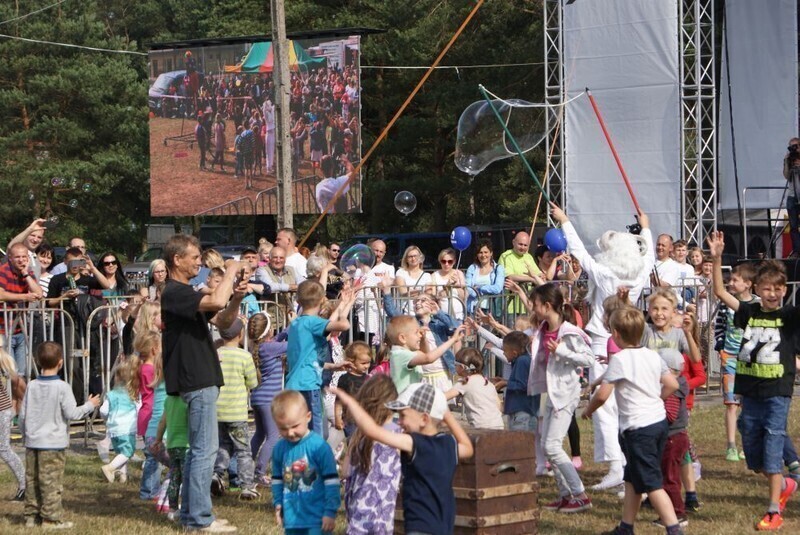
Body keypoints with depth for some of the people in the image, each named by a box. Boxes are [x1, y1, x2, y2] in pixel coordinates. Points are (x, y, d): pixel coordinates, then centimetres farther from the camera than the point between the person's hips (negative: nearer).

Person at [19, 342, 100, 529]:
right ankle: (51, 518, 0)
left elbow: (22, 415, 7)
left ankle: (31, 516, 16)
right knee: (51, 482, -2)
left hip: (32, 442, 5)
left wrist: (25, 435, 22)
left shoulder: (32, 386, 3)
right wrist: (90, 405, 4)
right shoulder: (62, 387, -12)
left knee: (32, 480, 10)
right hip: (53, 443, -5)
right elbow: (71, 413, -12)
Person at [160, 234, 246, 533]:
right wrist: (231, 272, -14)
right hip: (197, 381, -11)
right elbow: (216, 301, -30)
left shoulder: (183, 293, 18)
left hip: (201, 380, 11)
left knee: (199, 449, 14)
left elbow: (222, 321, 18)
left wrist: (236, 299, -1)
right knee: (205, 449, -9)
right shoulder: (174, 292, -15)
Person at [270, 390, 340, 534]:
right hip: (292, 516, 5)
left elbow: (331, 481, -11)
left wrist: (331, 511, -11)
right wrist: (278, 505, 12)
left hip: (317, 516, -5)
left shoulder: (319, 446, -14)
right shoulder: (280, 448, 1)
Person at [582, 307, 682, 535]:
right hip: (659, 420, 8)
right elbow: (672, 384, 11)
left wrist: (588, 410, 4)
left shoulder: (619, 359, -13)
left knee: (652, 484, -7)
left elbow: (602, 394, -15)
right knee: (632, 478, 19)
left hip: (638, 427, -8)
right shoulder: (652, 355, 8)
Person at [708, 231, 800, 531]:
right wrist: (716, 258, -8)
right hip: (750, 391, 4)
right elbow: (721, 292, 3)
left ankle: (774, 512, 1)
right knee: (753, 457, 14)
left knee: (772, 453, -6)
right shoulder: (750, 313, 5)